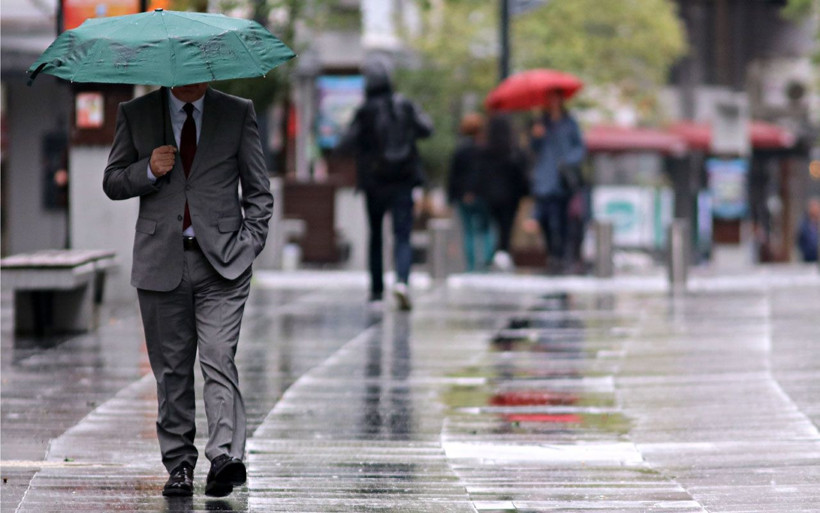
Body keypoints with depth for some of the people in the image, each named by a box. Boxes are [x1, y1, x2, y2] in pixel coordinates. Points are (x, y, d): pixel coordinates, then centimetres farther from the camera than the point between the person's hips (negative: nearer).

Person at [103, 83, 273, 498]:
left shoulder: (238, 113, 8)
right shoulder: (135, 114, 10)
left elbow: (258, 191, 10)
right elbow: (112, 183, 11)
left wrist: (249, 245, -1)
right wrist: (148, 171, -9)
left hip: (222, 261, -2)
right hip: (162, 261, 2)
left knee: (219, 361, -14)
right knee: (172, 369, 5)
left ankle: (226, 457, -22)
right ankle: (179, 464, 12)